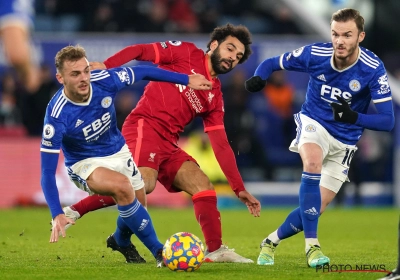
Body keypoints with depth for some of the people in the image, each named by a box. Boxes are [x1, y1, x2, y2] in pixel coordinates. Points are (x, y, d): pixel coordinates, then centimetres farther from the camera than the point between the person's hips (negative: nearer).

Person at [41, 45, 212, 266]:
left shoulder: (104, 81, -23)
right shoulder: (56, 116, -32)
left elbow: (142, 72, -4)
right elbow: (47, 170, -30)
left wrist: (186, 80, 1)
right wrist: (57, 215, -40)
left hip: (118, 152, 5)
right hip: (85, 164, -5)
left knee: (136, 208, 10)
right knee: (123, 187, -32)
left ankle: (121, 240, 47)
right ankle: (159, 252, -19)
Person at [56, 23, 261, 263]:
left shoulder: (215, 97, 19)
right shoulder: (186, 53, 4)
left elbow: (221, 146, 17)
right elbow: (139, 51, -2)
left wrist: (240, 189, 11)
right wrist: (106, 66, -19)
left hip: (168, 144, 8)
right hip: (145, 127, -8)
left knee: (204, 186, -4)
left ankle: (216, 250, -2)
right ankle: (74, 212, -20)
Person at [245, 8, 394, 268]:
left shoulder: (373, 69, -23)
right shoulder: (315, 54, -19)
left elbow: (387, 120, -24)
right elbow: (272, 63, -4)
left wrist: (354, 117, -43)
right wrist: (258, 78, -28)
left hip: (344, 141, 1)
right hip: (313, 123, -1)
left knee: (316, 209, 0)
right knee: (313, 161, -36)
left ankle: (271, 241, 27)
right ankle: (312, 245, -33)